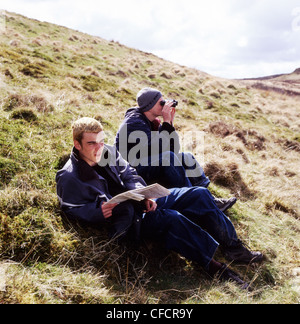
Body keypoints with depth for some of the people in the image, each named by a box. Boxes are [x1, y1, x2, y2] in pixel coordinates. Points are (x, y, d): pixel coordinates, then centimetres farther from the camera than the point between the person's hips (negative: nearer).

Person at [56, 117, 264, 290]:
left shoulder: (109, 152, 7)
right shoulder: (68, 178, -10)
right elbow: (72, 210, -6)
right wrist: (98, 212, -24)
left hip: (142, 203, 8)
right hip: (124, 222, -7)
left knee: (199, 194, -5)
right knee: (171, 218, -35)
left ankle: (232, 246, 5)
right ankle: (212, 265, -22)